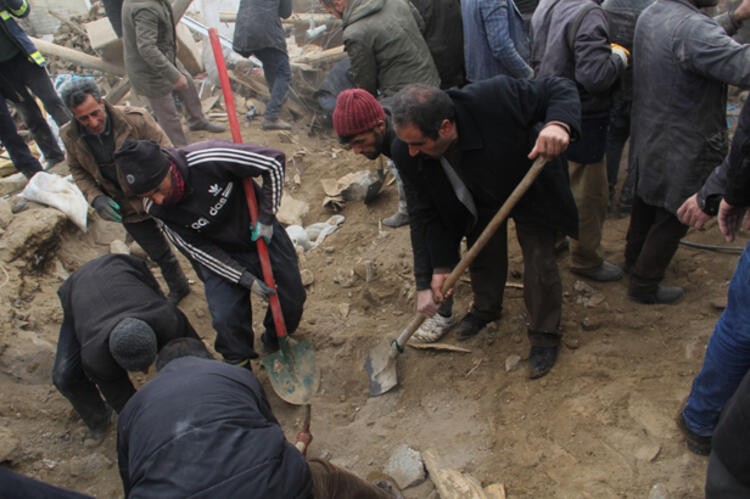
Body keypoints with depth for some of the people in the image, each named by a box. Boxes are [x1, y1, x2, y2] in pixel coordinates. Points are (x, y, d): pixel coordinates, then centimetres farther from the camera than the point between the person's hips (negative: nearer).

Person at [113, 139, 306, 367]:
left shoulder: (209, 158, -33)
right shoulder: (156, 210, -21)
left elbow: (274, 162, -22)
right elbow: (199, 251, -13)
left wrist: (265, 217, -18)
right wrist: (246, 280, -18)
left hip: (260, 233, 0)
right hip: (221, 257, 1)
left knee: (292, 298, 7)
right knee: (227, 320, -12)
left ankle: (274, 344, 38)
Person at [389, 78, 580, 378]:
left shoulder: (495, 97, -42)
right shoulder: (406, 153, -30)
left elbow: (560, 89, -28)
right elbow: (423, 215, -20)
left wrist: (559, 124, -51)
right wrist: (433, 272, -23)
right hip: (479, 201, 3)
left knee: (540, 261, -2)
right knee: (481, 257, 17)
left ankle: (544, 335, 23)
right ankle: (486, 308, 50)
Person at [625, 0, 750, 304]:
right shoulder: (692, 28, -31)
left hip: (647, 136, 9)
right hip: (683, 149, -9)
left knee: (646, 203, 27)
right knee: (672, 219, 10)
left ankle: (634, 257, 48)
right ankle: (644, 285, 24)